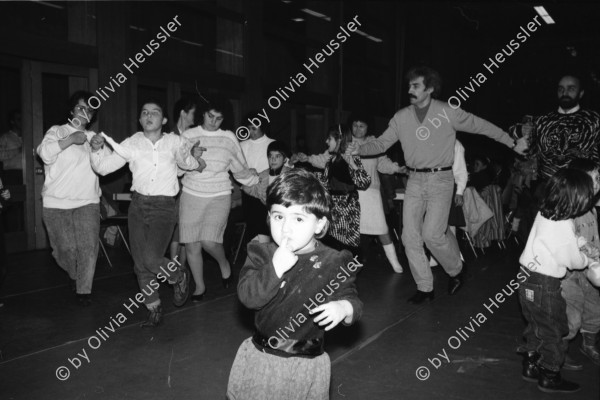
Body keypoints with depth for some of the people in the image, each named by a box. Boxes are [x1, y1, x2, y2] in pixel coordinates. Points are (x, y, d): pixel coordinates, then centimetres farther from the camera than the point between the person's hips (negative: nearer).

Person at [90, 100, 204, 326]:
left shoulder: (175, 142, 2)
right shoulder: (131, 144, 5)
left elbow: (186, 162, 15)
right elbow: (103, 167, 4)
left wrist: (192, 157, -8)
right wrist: (97, 149, -16)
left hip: (164, 207, -3)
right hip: (138, 206, 3)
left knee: (151, 259, -17)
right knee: (140, 263, 6)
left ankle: (180, 277, 15)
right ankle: (154, 310, 23)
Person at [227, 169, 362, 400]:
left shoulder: (334, 262, -11)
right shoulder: (262, 254, -8)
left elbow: (352, 300, -6)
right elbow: (247, 296, -17)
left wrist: (344, 308, -29)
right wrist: (275, 268, -30)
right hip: (260, 357, 1)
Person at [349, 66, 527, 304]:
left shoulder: (448, 112, -5)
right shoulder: (401, 117, 4)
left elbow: (482, 127, 2)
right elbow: (381, 144, 6)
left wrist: (513, 143, 5)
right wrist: (357, 150, -8)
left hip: (440, 179, -4)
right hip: (414, 181, 4)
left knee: (433, 234, -14)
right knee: (410, 237, 0)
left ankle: (456, 270, 17)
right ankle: (424, 288, 15)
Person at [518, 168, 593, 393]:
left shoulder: (543, 214, -1)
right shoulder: (564, 227, -23)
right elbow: (573, 261, -11)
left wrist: (584, 242, 9)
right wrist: (588, 259, 7)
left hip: (527, 279, 8)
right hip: (545, 286, -8)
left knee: (536, 327, 23)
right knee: (553, 332, 11)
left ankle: (531, 366, 36)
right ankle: (549, 378, 24)